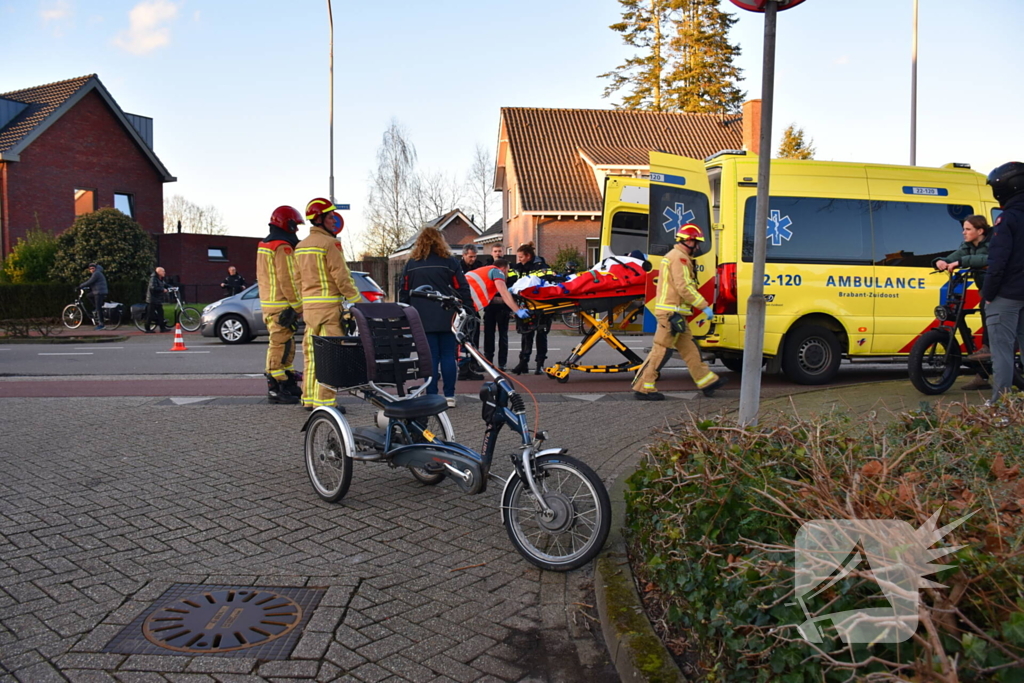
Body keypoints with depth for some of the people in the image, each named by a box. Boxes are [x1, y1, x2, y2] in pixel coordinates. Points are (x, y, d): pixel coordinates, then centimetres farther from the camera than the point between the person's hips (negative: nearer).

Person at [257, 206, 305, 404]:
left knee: (283, 345, 16)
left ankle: (288, 383, 24)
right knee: (280, 346, -7)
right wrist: (298, 306, -16)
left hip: (268, 303, 11)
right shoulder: (283, 247, -14)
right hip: (282, 305, -10)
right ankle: (275, 389, -5)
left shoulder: (264, 245, 18)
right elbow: (288, 280, -20)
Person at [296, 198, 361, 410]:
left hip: (308, 305, 8)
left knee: (312, 353, 12)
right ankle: (324, 401, -7)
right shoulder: (329, 243, -11)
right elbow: (342, 277, -14)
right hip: (329, 305, -8)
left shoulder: (301, 246, 15)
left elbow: (298, 279, 18)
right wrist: (358, 302, -8)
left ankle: (309, 398, 16)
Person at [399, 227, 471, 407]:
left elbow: (404, 293, 10)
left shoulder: (411, 264, 7)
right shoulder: (449, 261, 0)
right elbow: (462, 289, -2)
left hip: (423, 320, 1)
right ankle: (449, 396, 5)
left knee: (430, 358, 3)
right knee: (448, 356, 5)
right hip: (447, 318, -1)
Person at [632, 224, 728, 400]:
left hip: (674, 314, 11)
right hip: (671, 312, -11)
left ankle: (707, 381, 22)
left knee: (689, 349, 15)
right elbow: (684, 287, -20)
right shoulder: (679, 257, -12)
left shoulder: (675, 256, 22)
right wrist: (704, 305, -16)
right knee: (660, 350, -8)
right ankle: (642, 388, -4)